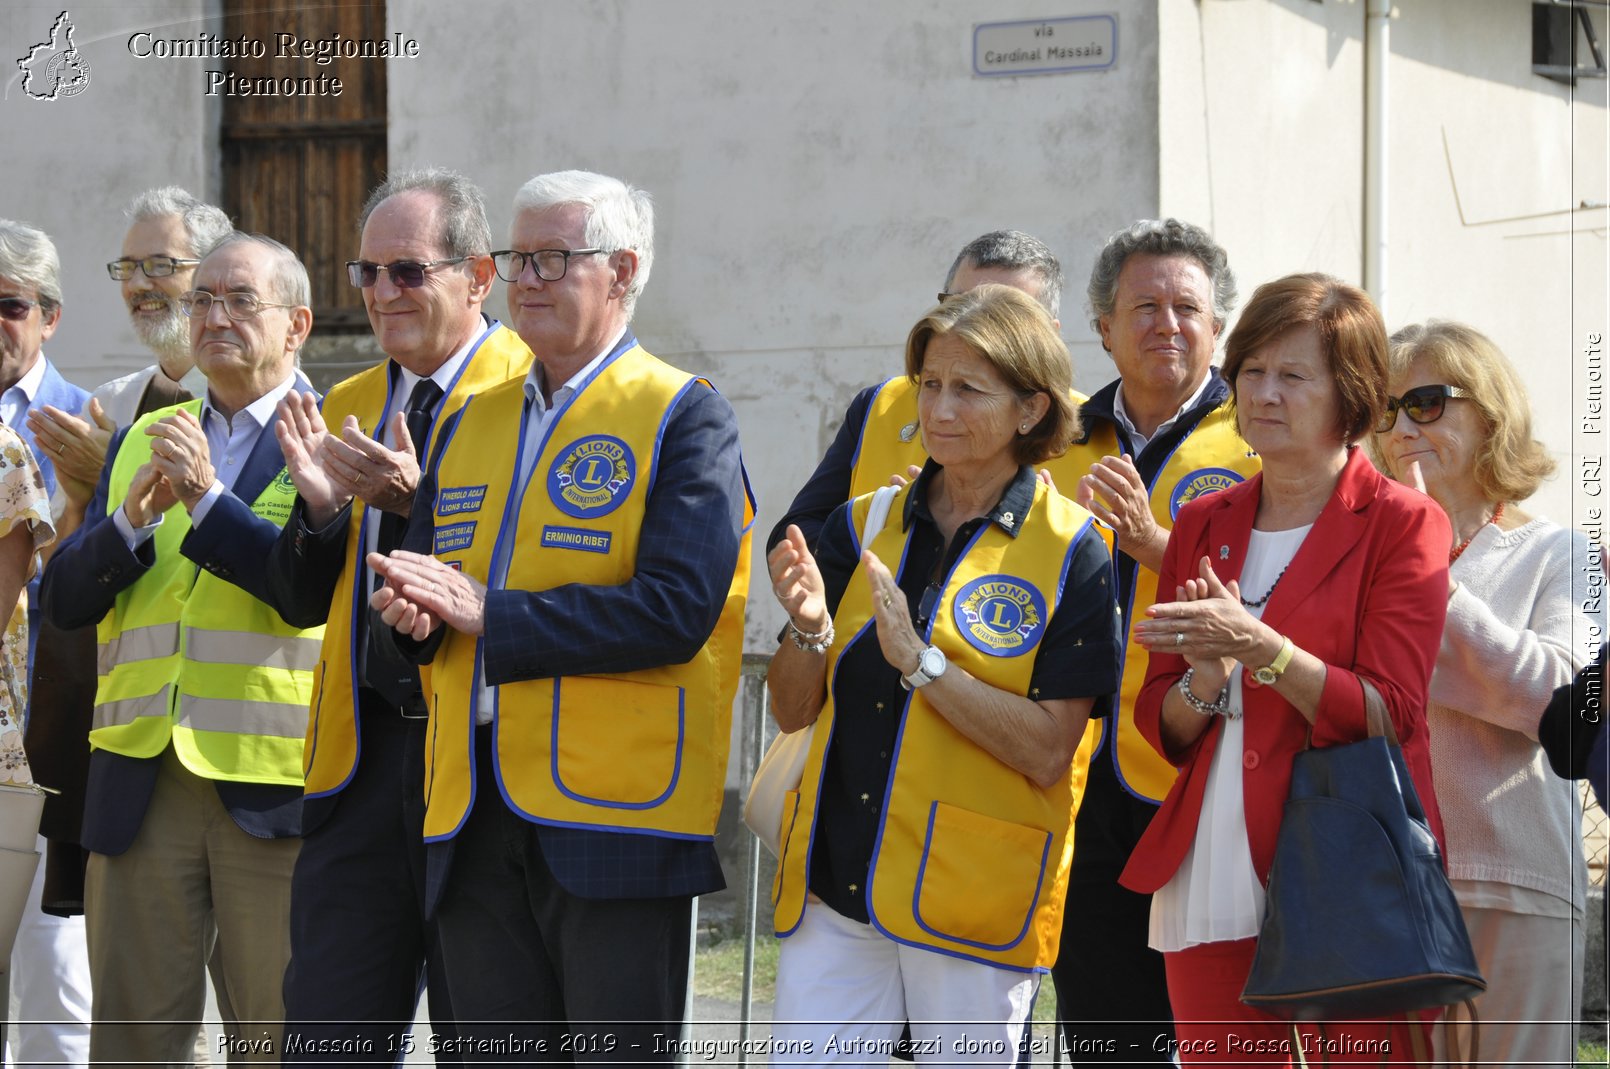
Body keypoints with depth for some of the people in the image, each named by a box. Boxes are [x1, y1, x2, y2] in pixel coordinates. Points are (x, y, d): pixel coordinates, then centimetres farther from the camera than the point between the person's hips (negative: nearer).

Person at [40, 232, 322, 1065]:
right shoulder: (140, 442, 17)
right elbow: (64, 599, 9)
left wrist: (207, 499, -16)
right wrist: (133, 519, -9)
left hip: (276, 784, -5)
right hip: (140, 782, 5)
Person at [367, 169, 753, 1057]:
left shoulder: (686, 418, -3)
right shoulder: (471, 423, 18)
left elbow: (679, 608, -16)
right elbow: (418, 581, 19)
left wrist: (490, 615, -16)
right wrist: (415, 612, -6)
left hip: (614, 817, -6)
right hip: (473, 814, 6)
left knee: (616, 1050, -3)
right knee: (497, 1049, 9)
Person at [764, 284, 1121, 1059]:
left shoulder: (1071, 553, -5)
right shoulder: (861, 527, 9)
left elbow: (1047, 751, -12)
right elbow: (792, 711, 9)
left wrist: (918, 661, -19)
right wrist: (808, 629, -10)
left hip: (974, 907, -3)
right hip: (832, 887, 4)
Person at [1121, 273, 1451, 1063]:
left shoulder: (1402, 524, -1)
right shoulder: (1203, 525, 14)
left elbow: (1389, 715, -10)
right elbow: (1159, 725, 13)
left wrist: (1260, 650, -21)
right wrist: (1202, 686, -9)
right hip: (1211, 892, 5)